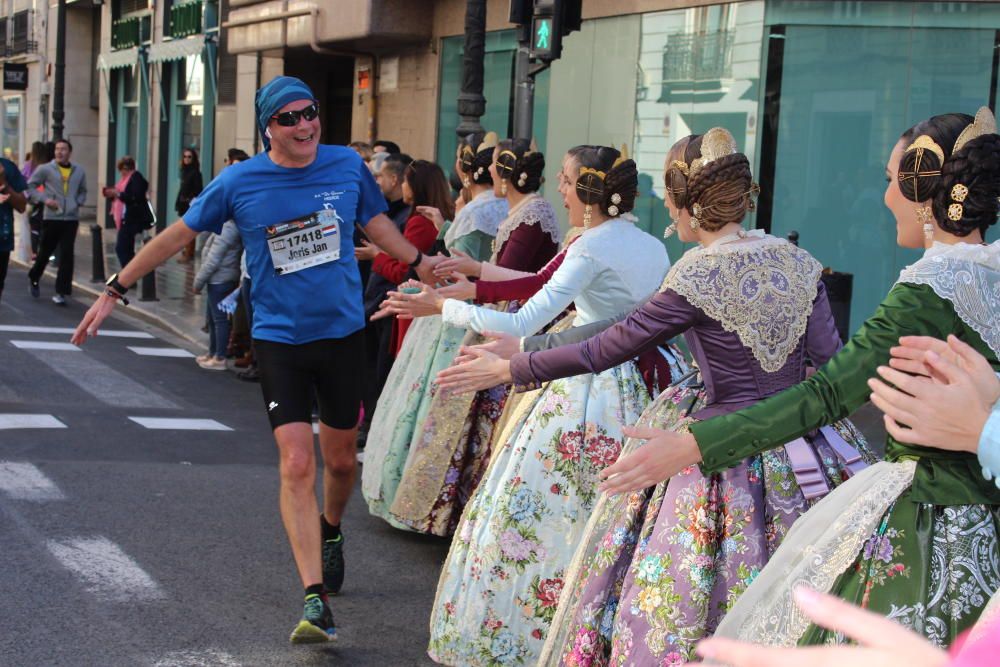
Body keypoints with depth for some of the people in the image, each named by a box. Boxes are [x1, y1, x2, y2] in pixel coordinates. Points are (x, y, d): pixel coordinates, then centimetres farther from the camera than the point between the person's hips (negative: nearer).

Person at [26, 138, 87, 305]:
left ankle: (61, 292, 0)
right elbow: (30, 186, 1)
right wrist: (44, 199, -10)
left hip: (71, 219, 2)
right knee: (45, 252, 10)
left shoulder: (79, 171, 8)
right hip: (51, 218, -2)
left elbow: (83, 191, 22)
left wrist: (78, 202, 3)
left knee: (67, 255, -5)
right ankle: (33, 279, 36)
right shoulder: (45, 169, -3)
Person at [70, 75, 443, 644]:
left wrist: (420, 264, 11)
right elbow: (179, 234, 1)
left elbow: (376, 222, 16)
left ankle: (331, 532, 47)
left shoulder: (348, 165, -3)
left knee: (340, 460, 14)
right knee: (297, 466, -12)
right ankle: (316, 601, -11)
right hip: (280, 338, -2)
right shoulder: (239, 182, -8)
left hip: (343, 331, 2)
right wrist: (114, 292, 3)